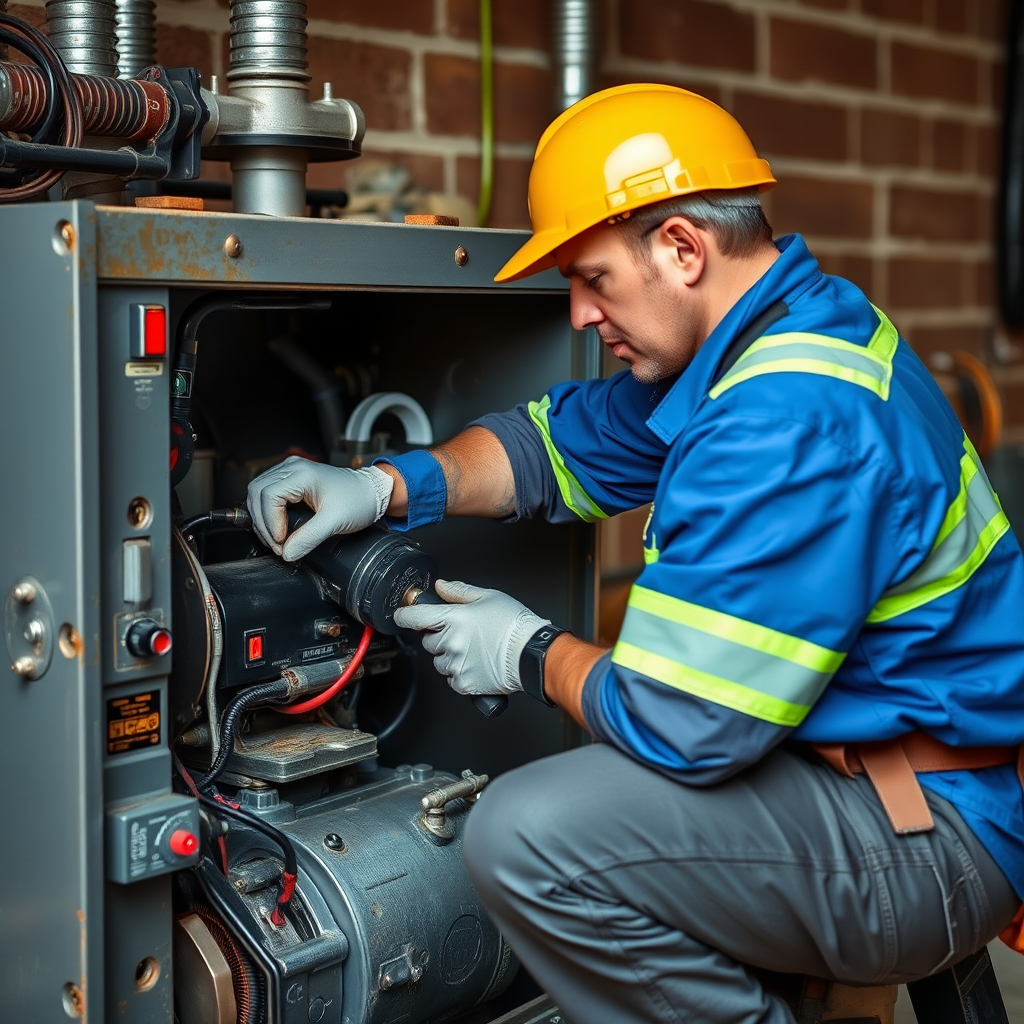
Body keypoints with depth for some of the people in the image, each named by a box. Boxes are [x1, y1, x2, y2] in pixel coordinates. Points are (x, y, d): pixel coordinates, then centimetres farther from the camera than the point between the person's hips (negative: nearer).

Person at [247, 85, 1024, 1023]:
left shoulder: (789, 420, -27)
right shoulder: (762, 346, 7)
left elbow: (683, 725, -26)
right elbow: (562, 443, 17)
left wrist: (533, 655, -7)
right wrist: (387, 485, 3)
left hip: (932, 844, -10)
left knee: (529, 836, -24)